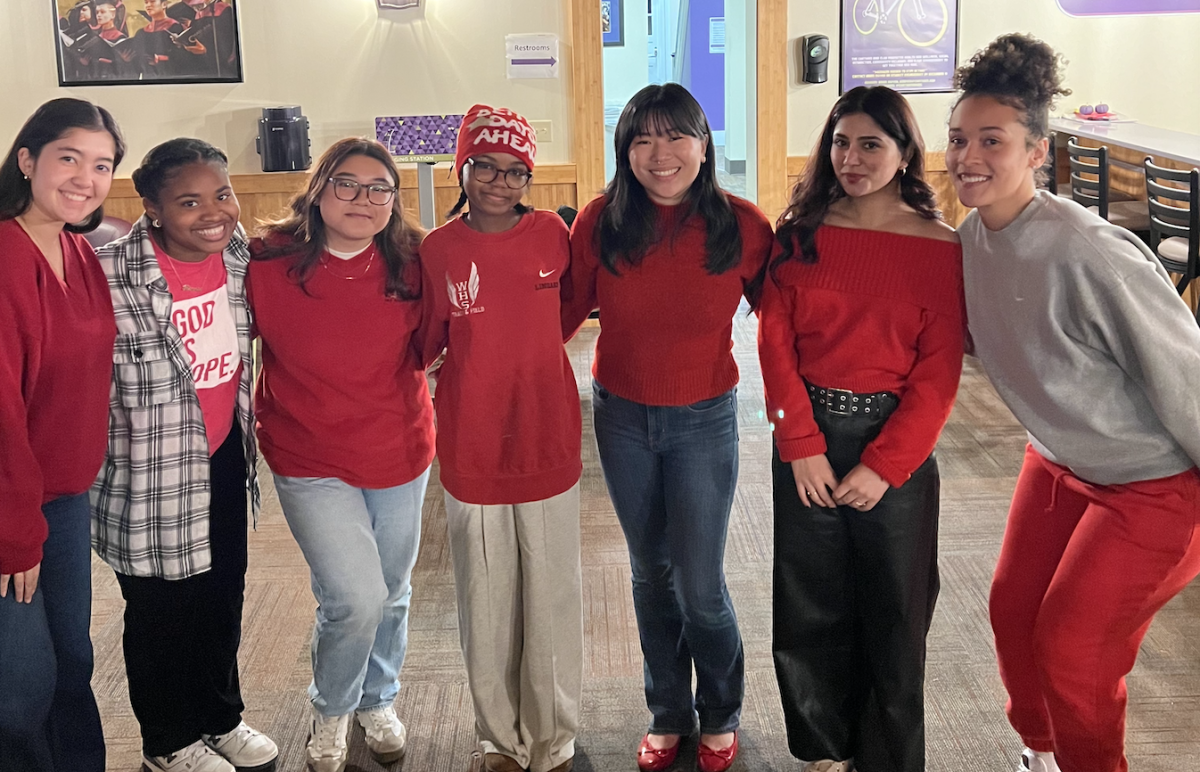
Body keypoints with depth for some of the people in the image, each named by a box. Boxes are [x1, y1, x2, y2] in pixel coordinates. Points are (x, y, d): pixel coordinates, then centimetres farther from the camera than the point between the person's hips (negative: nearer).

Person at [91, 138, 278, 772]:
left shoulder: (238, 254, -4)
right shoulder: (113, 274, -24)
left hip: (224, 460, 6)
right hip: (151, 477, -6)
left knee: (223, 600, 21)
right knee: (162, 612, 13)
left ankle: (220, 718, 44)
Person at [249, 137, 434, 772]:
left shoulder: (409, 264, -7)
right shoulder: (270, 261, -15)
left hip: (400, 455, 3)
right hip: (312, 463, -3)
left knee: (391, 595, 18)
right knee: (355, 598, -12)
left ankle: (377, 702, 46)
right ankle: (329, 711, 20)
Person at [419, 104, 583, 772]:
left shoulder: (553, 234, -4)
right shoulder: (438, 251, -5)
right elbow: (423, 346, 4)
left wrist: (519, 358, 5)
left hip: (548, 446, 0)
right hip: (472, 453, 0)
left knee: (553, 598, 10)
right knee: (486, 604, 13)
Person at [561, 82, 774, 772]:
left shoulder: (743, 226, -13)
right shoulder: (601, 223, -9)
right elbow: (567, 309, 0)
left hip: (704, 421, -2)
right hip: (622, 416, 2)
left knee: (701, 586, 3)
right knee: (652, 574, 16)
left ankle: (721, 716, 31)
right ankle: (667, 716, 36)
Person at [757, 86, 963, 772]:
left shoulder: (940, 248, -5)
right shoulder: (801, 233, 0)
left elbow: (939, 372, -8)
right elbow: (776, 343, -3)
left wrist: (883, 465, -13)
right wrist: (802, 446, -10)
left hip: (896, 442, -1)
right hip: (808, 440, 2)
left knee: (894, 612, 8)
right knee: (810, 608, 10)